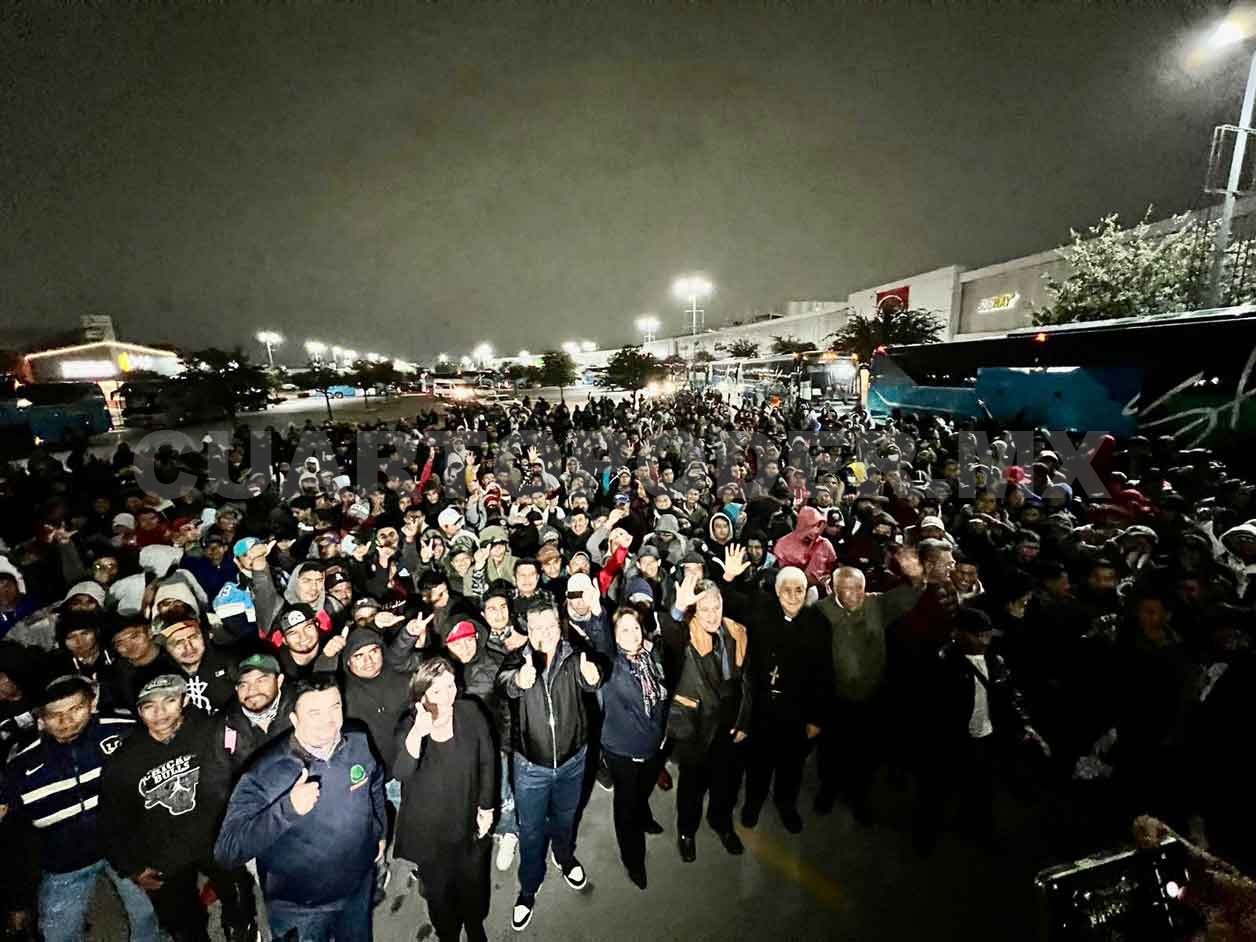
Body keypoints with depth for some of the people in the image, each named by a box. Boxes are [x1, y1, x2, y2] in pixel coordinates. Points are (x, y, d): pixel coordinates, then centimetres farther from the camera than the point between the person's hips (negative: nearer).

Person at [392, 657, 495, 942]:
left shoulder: (470, 713, -15)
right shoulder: (410, 726, -17)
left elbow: (487, 761, -4)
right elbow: (400, 773, -33)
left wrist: (486, 806, -1)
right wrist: (417, 734, -51)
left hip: (468, 821, 1)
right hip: (428, 828, -1)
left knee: (473, 884, 21)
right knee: (438, 890, 18)